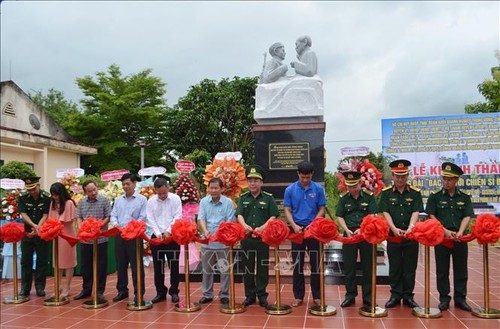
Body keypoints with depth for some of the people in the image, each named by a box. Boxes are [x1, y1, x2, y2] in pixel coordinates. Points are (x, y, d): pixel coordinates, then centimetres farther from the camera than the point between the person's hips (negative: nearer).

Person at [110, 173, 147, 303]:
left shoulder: (142, 199, -2)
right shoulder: (118, 200, 14)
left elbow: (142, 218, -8)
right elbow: (113, 215, 10)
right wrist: (115, 224, -12)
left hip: (134, 236, -5)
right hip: (119, 236, 5)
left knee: (136, 265, 0)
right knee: (120, 264, 11)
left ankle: (139, 293, 9)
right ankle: (122, 290, 23)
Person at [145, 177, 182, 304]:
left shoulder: (175, 199, -3)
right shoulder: (151, 201, 2)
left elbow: (177, 217, -8)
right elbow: (150, 219, -1)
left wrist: (168, 231, -18)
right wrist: (158, 233, -13)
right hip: (157, 236, 2)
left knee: (174, 265, 3)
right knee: (158, 266, 7)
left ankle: (174, 292, 15)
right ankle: (160, 292, 19)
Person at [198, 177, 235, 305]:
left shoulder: (228, 202, -4)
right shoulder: (204, 201, 4)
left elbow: (230, 221, -7)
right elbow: (201, 218, -2)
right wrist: (205, 231, -22)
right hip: (207, 241, 3)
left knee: (224, 269, 4)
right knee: (207, 269, 12)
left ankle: (224, 295, 18)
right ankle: (207, 294, 25)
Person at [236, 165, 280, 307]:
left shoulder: (268, 198, 1)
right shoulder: (243, 198, 7)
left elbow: (273, 217, -4)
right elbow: (239, 215, -4)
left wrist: (262, 228, -19)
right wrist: (245, 226, -25)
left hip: (263, 237, -2)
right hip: (246, 237, 2)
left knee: (263, 267, 5)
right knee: (248, 267, 9)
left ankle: (262, 295, 18)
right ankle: (249, 295, 21)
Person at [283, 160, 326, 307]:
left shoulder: (318, 189, -2)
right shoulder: (290, 189, -1)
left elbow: (322, 209, 1)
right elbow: (287, 210, 1)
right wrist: (294, 225, -14)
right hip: (297, 229, 1)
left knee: (315, 264, 6)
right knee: (298, 264, 7)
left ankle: (317, 295, 17)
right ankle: (298, 296, 17)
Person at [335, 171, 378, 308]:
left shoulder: (369, 196, -2)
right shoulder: (343, 198, 4)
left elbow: (372, 216, -7)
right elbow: (339, 216, 5)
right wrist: (347, 230, -11)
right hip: (349, 234, 2)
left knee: (367, 267, 6)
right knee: (349, 267, 5)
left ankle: (367, 297, 16)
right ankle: (350, 295, 16)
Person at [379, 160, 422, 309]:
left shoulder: (415, 193, 2)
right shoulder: (386, 193, 2)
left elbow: (415, 213, -6)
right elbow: (386, 213, -5)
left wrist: (409, 229, -23)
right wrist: (395, 229, -20)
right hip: (393, 235, 0)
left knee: (410, 267, 8)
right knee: (394, 267, 7)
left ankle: (408, 295, 19)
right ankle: (395, 295, 17)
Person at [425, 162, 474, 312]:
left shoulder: (465, 198, 7)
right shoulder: (435, 197, 1)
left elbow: (467, 216, 1)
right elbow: (431, 216, -3)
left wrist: (459, 232, -14)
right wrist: (446, 231, -12)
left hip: (460, 238, 2)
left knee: (461, 270, 8)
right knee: (442, 270, 4)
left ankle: (460, 298, 19)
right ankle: (444, 298, 14)